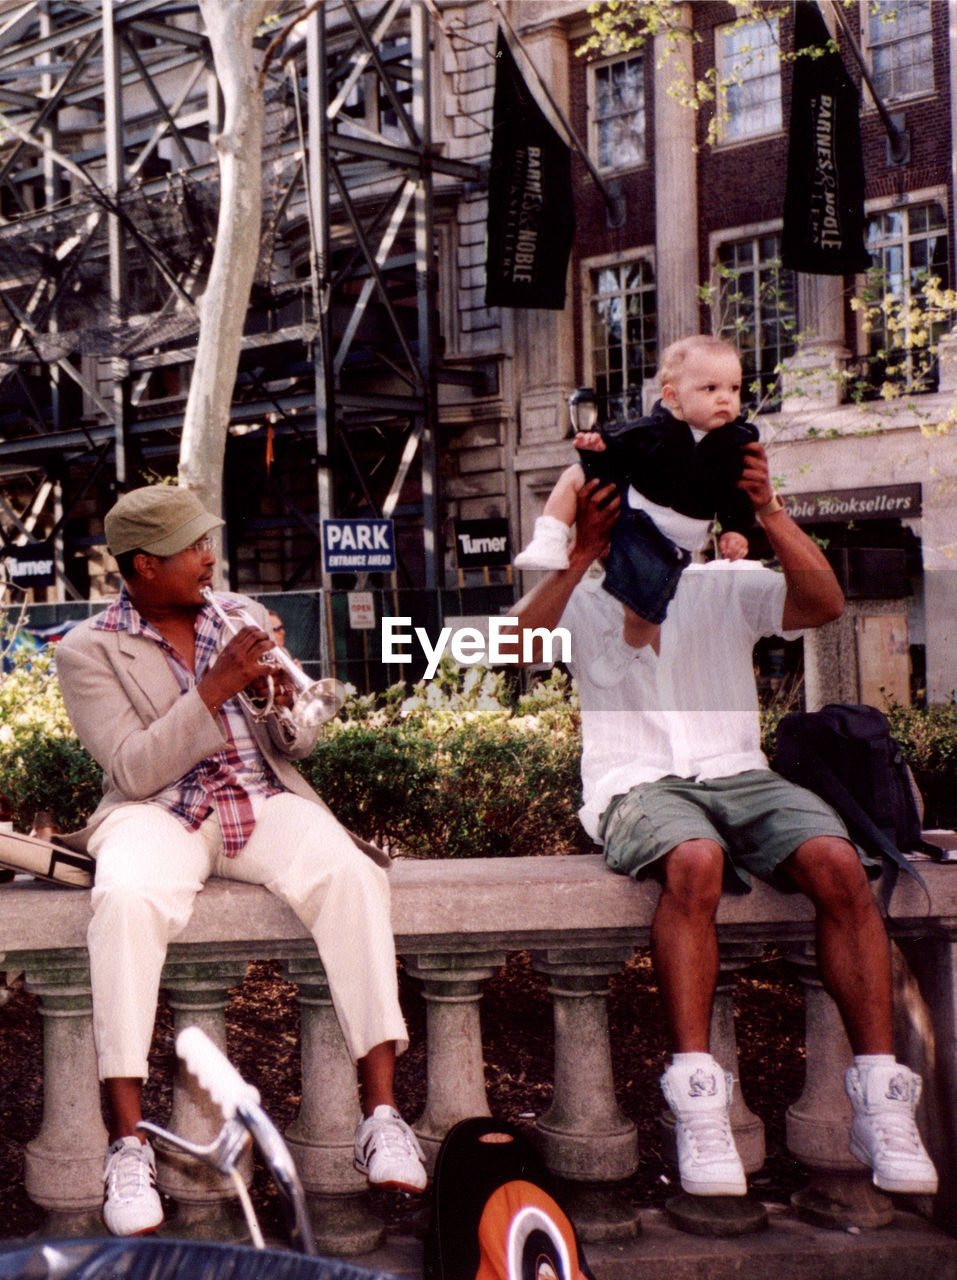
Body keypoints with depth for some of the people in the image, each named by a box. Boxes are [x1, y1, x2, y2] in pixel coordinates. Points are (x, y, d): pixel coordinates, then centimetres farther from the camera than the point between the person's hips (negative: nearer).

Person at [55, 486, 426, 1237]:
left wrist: (284, 699, -8)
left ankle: (381, 1111, -29)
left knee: (350, 873, -29)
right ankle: (128, 1143, -32)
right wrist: (216, 686, -19)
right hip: (160, 814, -3)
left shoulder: (240, 614, 15)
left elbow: (302, 744, 15)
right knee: (128, 897, -37)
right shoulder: (89, 651, 2)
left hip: (263, 801, 3)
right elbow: (136, 770, -11)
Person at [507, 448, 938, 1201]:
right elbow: (521, 643, -7)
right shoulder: (584, 602, 15)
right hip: (639, 786, -2)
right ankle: (698, 1102, -36)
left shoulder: (728, 586, 17)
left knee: (838, 864, -28)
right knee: (695, 863, -38)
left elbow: (825, 605, -1)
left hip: (739, 775, 2)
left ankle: (880, 1100, -25)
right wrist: (581, 557, -18)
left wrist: (771, 514, -13)